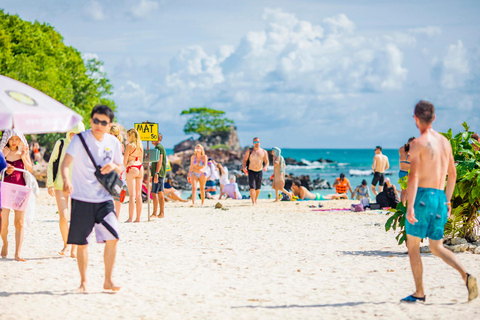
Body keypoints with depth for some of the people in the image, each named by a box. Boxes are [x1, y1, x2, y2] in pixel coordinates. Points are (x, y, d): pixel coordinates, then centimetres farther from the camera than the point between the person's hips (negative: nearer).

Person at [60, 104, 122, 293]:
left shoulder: (113, 142, 5)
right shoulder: (80, 139, -7)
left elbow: (120, 169, 16)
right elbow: (65, 163, -18)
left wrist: (113, 166, -9)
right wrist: (66, 180, -39)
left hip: (104, 199, 3)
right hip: (81, 199, -2)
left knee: (112, 238, -10)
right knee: (81, 242, 2)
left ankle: (108, 280, 1)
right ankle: (83, 281, 17)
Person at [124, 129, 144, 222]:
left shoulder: (129, 145, -9)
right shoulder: (140, 145, 11)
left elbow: (125, 160, -10)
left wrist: (125, 165, 9)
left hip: (131, 168, -7)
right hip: (140, 168, 7)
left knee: (132, 194, -9)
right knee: (138, 194, 9)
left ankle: (130, 218, -12)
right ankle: (138, 217, 11)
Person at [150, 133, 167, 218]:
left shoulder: (158, 147, -12)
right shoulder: (160, 147, 20)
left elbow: (159, 161, -20)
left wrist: (156, 173, -25)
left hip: (158, 173, -11)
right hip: (161, 174, 11)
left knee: (154, 193, -12)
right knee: (160, 193, 10)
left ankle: (154, 213, -15)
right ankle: (161, 213, 11)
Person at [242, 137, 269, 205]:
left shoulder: (263, 152, 4)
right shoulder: (249, 151, 0)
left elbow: (266, 162, 4)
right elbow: (244, 160, 0)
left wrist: (265, 167, -18)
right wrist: (244, 167, -19)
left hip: (259, 172, 3)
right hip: (251, 171, -2)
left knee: (258, 188, 11)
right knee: (252, 187, -15)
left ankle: (255, 200, 33)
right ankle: (253, 202, -20)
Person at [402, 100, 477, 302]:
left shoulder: (418, 144, -10)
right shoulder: (445, 141, 11)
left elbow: (413, 176, -19)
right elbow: (452, 174, 18)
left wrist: (410, 206, -21)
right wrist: (447, 201, 27)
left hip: (423, 196, -6)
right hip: (440, 198, 6)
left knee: (413, 246, 7)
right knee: (437, 247, 14)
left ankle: (419, 293, 9)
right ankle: (465, 275, -8)